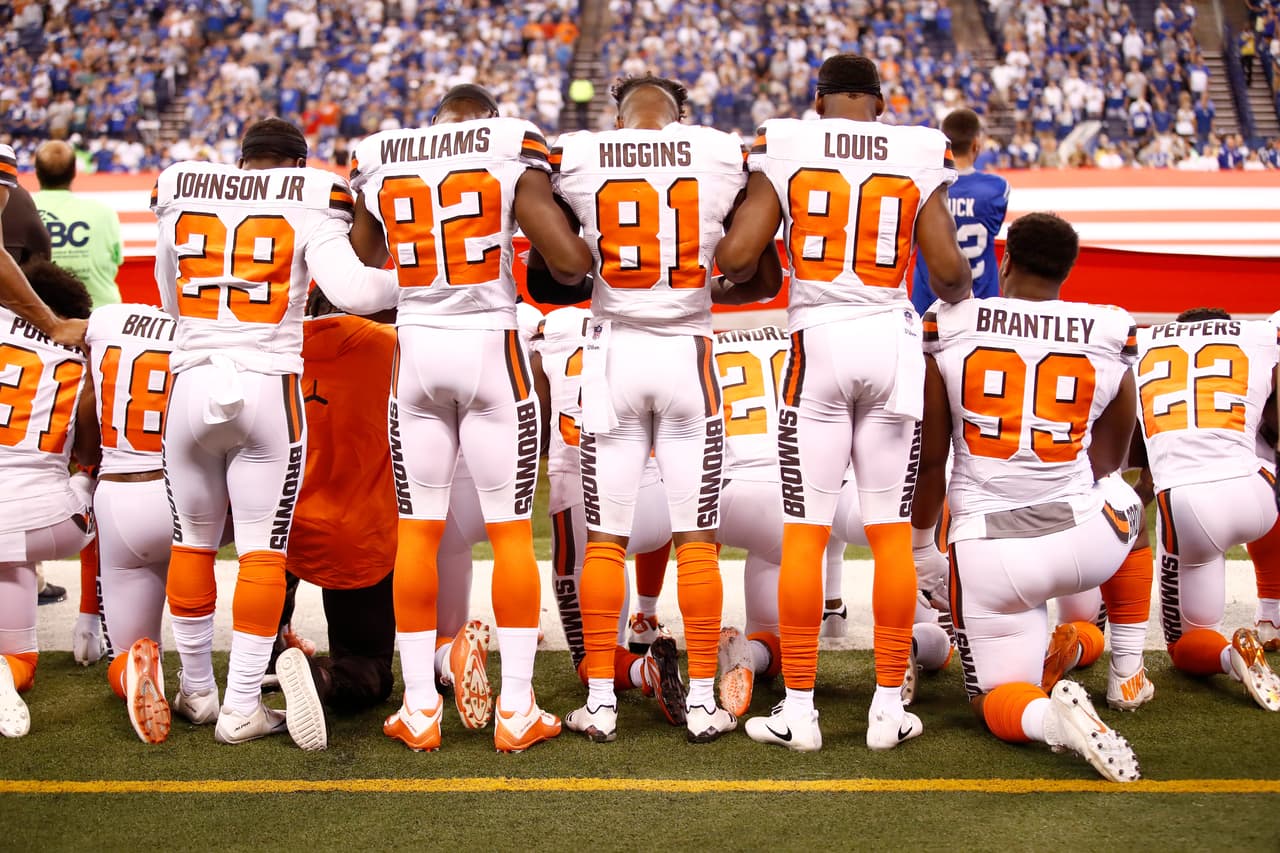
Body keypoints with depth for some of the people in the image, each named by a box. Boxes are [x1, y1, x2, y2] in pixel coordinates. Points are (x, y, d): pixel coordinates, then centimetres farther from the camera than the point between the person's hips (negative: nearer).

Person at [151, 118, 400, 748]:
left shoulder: (179, 195, 11)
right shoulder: (308, 201, 0)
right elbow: (351, 289, -13)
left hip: (192, 382, 3)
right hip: (268, 388, -3)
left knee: (193, 541, 16)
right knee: (263, 549, 4)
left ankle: (197, 691, 28)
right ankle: (241, 707, 5)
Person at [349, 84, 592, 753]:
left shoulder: (379, 161, 7)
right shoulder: (513, 151, -3)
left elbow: (360, 262, 20)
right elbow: (570, 262, -9)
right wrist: (583, 255, 13)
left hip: (416, 351, 3)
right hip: (493, 349, -2)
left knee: (417, 530, 9)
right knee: (511, 529, 5)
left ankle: (419, 708, 12)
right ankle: (517, 709, 7)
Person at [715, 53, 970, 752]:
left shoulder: (784, 150, 1)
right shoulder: (920, 157, 3)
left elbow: (735, 258, -5)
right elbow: (948, 271, -2)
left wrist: (739, 271, 18)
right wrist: (960, 293, 21)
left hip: (819, 340, -1)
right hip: (894, 343, 1)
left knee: (805, 532, 3)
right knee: (891, 532, 8)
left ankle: (798, 708, 6)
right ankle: (888, 706, 12)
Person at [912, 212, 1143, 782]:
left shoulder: (949, 328, -2)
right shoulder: (1110, 339, 1)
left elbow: (929, 460, 4)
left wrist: (916, 546, 20)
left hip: (987, 552, -1)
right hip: (1084, 541, 2)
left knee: (998, 702, 13)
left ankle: (1048, 715, -25)